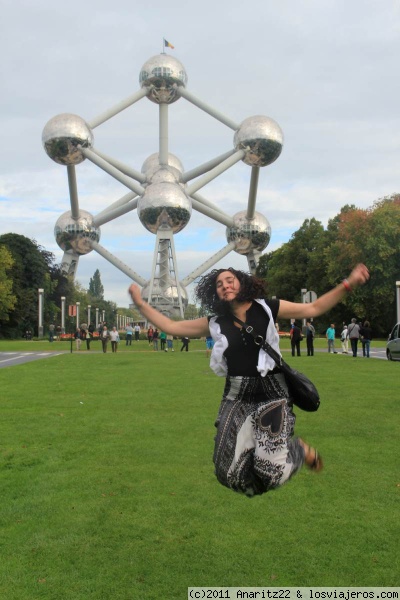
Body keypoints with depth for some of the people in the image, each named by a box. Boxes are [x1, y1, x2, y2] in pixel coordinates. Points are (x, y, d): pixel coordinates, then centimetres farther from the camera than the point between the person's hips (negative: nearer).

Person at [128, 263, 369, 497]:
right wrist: (140, 303, 5)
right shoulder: (215, 323, 6)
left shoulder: (266, 309, 0)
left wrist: (347, 284, -5)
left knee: (270, 468, -16)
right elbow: (171, 327, 10)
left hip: (271, 393, -3)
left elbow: (313, 308, 3)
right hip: (236, 397, 3)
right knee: (230, 472, 0)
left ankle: (301, 449, 19)